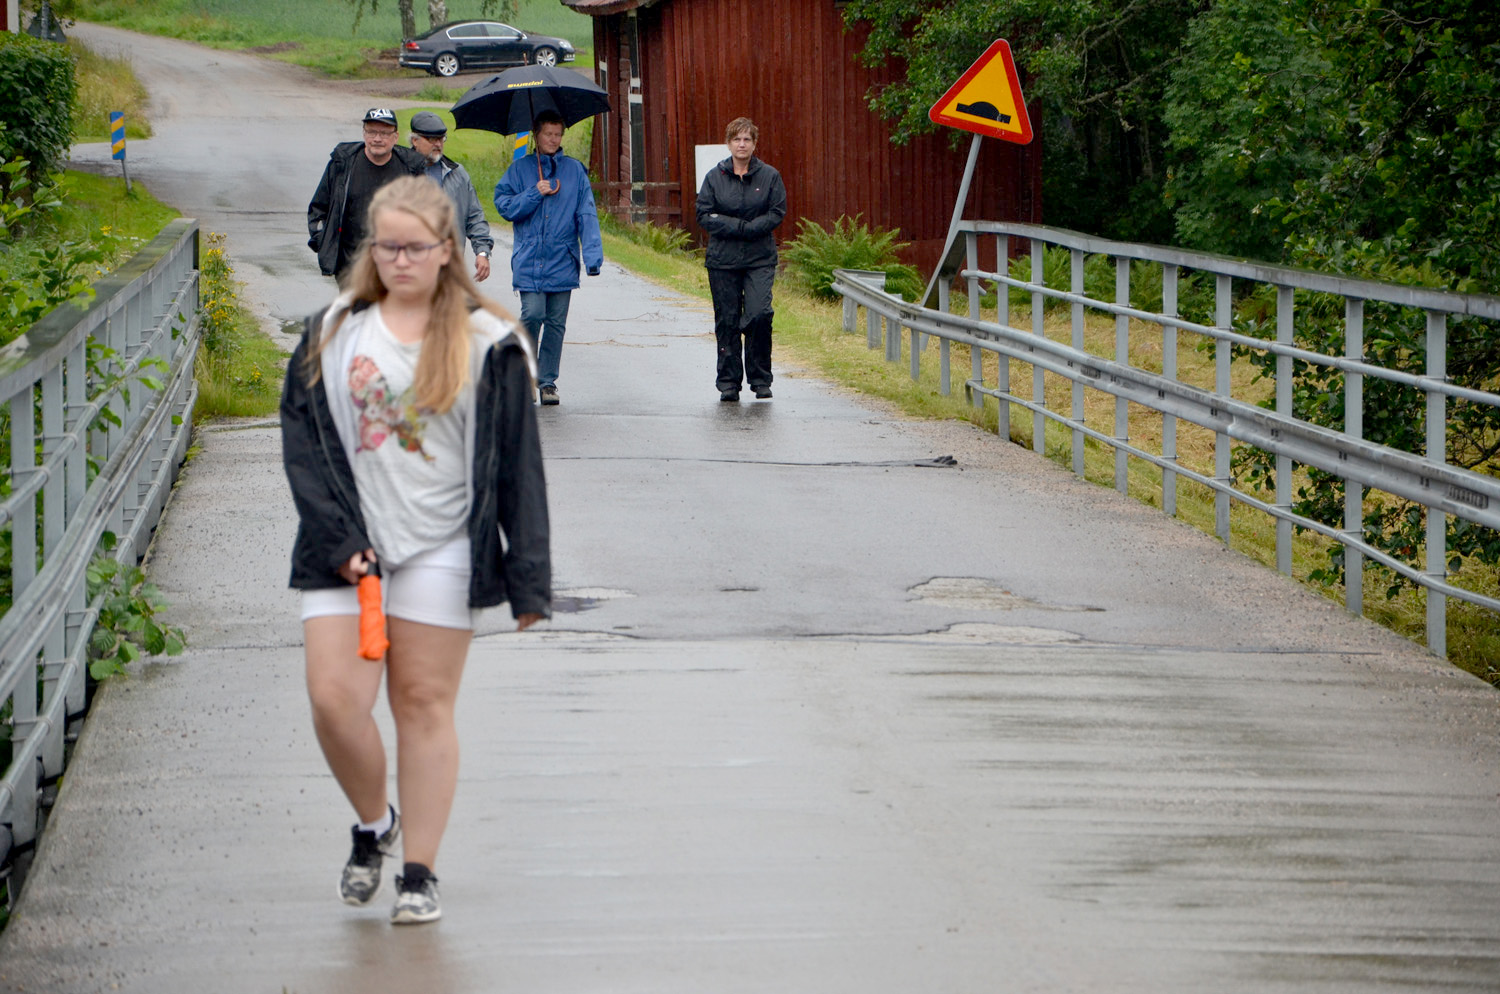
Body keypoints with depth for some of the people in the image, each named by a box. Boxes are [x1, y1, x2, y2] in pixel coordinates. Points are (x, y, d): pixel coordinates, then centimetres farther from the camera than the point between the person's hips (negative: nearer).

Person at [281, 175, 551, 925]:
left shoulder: (486, 344, 1)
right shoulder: (333, 334, 6)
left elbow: (516, 465, 1)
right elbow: (302, 441, 4)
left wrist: (527, 578, -2)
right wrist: (336, 538, -8)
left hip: (439, 550, -2)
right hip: (346, 549, 2)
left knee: (424, 703, 1)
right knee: (333, 697, -7)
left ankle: (420, 871, 8)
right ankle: (374, 825, 20)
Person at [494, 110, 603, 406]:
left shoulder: (574, 170, 8)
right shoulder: (520, 169, 7)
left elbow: (586, 214, 4)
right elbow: (504, 205, 2)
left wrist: (592, 255, -6)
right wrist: (535, 193, -10)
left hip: (562, 261, 1)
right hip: (529, 259, -1)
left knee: (556, 322, 2)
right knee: (532, 315, -13)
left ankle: (547, 381, 12)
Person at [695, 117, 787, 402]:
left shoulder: (769, 176, 4)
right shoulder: (714, 177, 5)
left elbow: (777, 213, -1)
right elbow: (704, 216, 0)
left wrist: (749, 228, -14)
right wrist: (739, 226, -12)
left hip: (760, 260, -1)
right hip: (723, 260, 1)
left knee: (759, 314, -15)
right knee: (727, 322, 2)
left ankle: (760, 379, -2)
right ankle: (729, 383, 11)